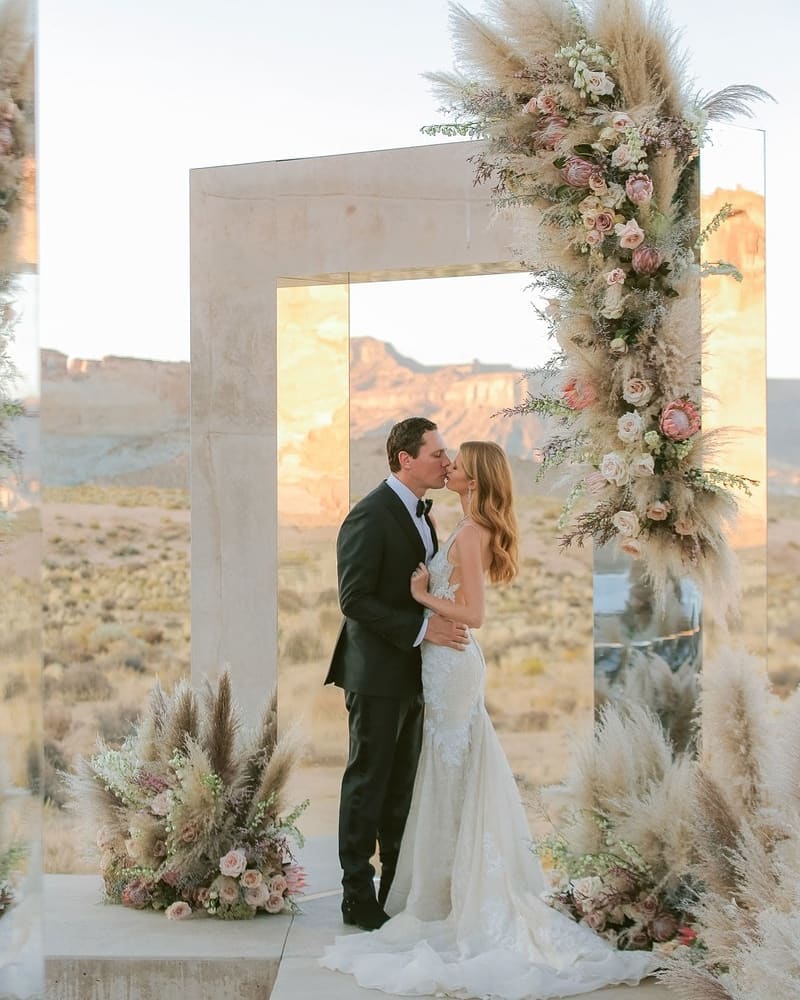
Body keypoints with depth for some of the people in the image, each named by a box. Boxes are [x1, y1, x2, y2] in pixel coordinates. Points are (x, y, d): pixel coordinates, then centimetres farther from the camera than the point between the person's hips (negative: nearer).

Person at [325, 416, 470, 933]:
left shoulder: (419, 512, 12)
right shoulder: (370, 516, -17)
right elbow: (354, 599, -21)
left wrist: (444, 623, 5)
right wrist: (422, 629, -24)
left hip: (411, 674, 9)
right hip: (377, 675, -9)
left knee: (402, 787, 14)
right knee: (368, 785, 1)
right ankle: (358, 897, 10)